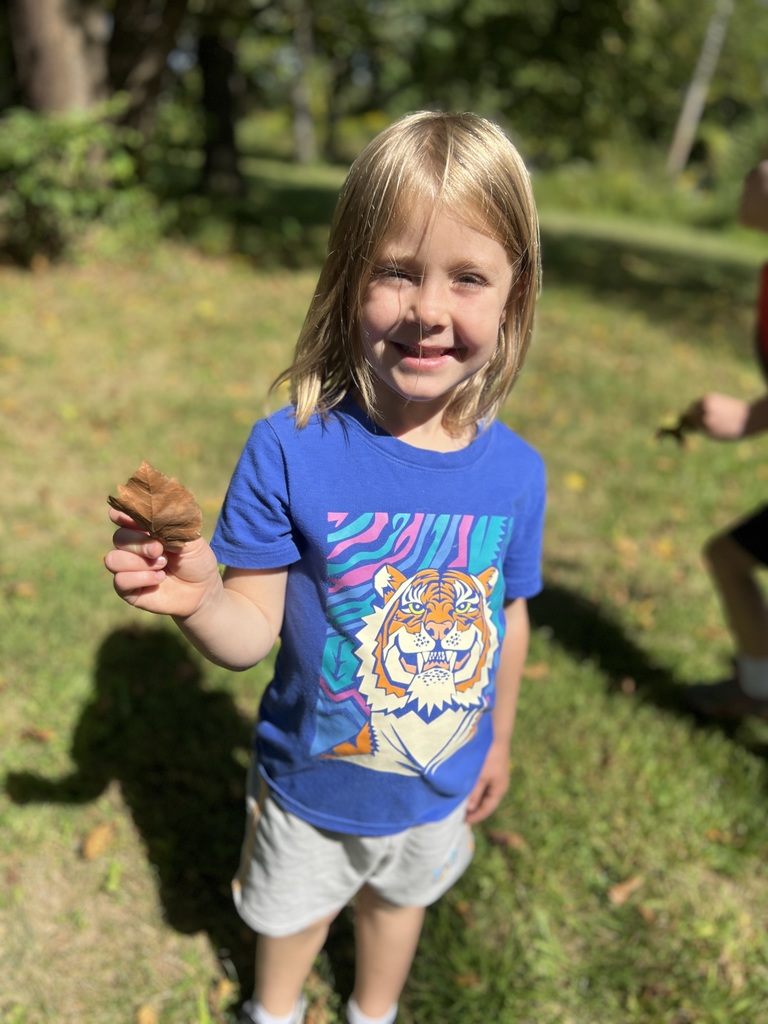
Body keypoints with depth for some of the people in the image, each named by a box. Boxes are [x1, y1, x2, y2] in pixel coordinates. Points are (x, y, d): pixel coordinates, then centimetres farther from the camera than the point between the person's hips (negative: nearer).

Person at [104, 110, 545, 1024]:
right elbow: (255, 630, -22)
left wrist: (498, 739, 8)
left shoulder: (515, 472, -19)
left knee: (399, 897, 32)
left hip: (438, 784, 3)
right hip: (310, 783, -2)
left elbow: (508, 617, -4)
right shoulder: (289, 452, -29)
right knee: (290, 911, 29)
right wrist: (199, 599, -44)